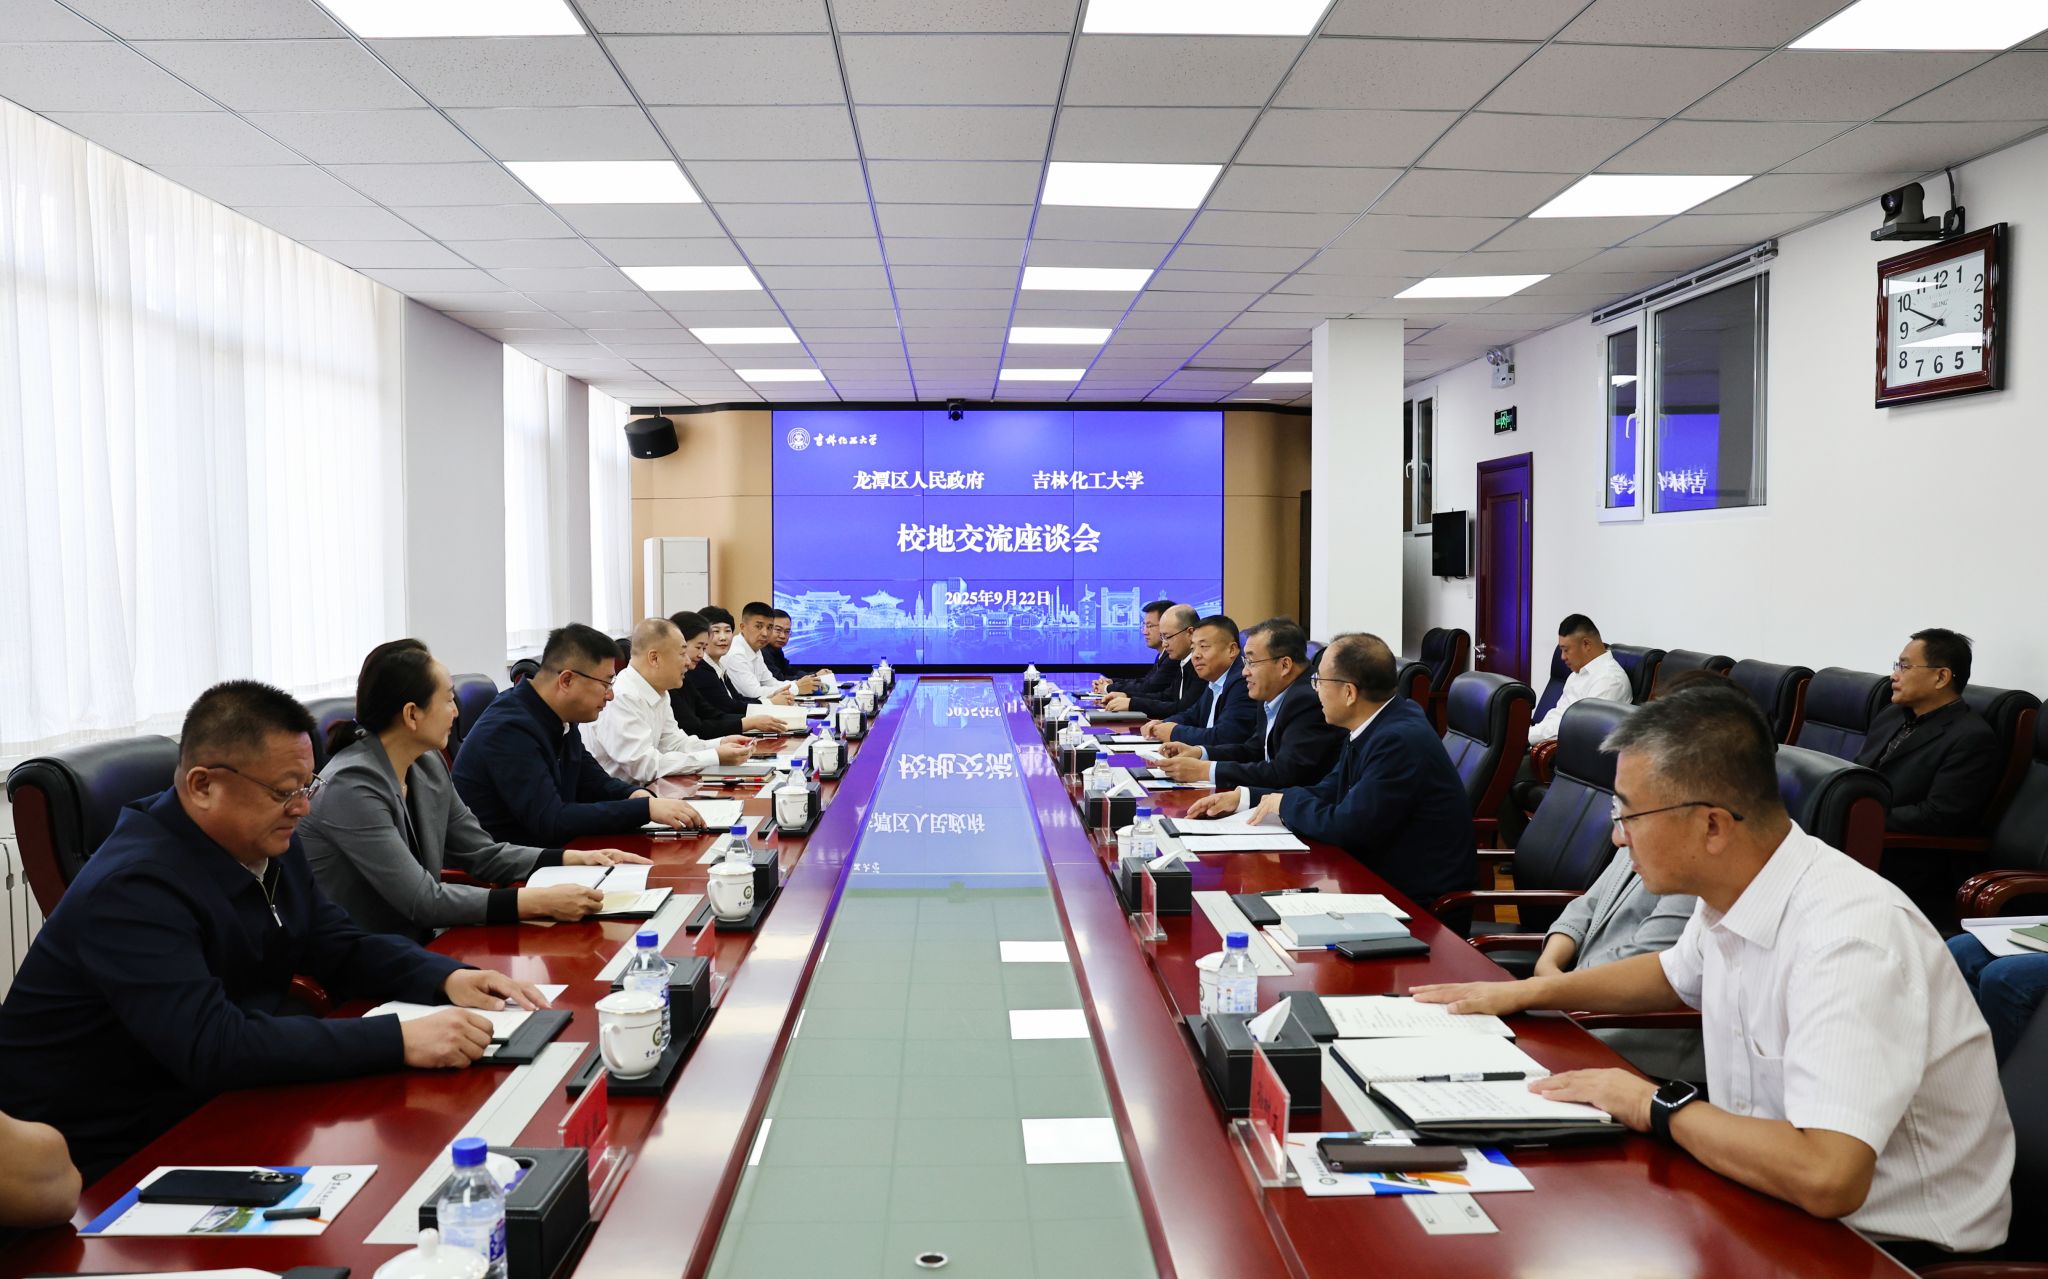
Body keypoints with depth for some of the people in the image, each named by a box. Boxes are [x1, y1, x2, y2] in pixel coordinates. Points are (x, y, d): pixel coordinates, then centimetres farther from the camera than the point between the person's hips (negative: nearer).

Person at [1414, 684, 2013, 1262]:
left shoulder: (1850, 937, -29)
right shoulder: (1732, 892, -2)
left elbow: (1825, 1179, -38)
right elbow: (1675, 975, 22)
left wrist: (1655, 1105, -23)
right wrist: (1524, 992, 16)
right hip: (1782, 1185, 7)